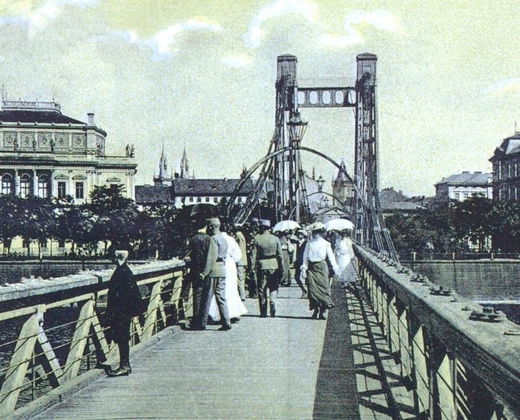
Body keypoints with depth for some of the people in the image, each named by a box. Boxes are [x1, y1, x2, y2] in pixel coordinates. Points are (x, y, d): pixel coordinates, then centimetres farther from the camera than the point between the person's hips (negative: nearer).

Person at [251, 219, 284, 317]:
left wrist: (253, 265, 1)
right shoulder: (275, 239, 0)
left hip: (261, 266, -1)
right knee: (273, 288, 11)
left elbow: (253, 254, -5)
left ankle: (263, 312, 9)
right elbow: (280, 255, 2)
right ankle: (273, 311, -3)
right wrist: (281, 268, 9)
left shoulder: (257, 239, -5)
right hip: (274, 266, 1)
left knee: (262, 290, 7)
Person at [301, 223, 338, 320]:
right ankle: (315, 310, 3)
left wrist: (335, 268, 0)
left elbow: (331, 257, 7)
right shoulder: (309, 243, 9)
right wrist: (304, 268, 1)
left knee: (323, 288, -6)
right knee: (312, 289, -3)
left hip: (321, 267, -1)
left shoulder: (325, 244, 5)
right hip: (311, 268, 1)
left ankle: (323, 311, 0)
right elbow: (305, 256, 9)